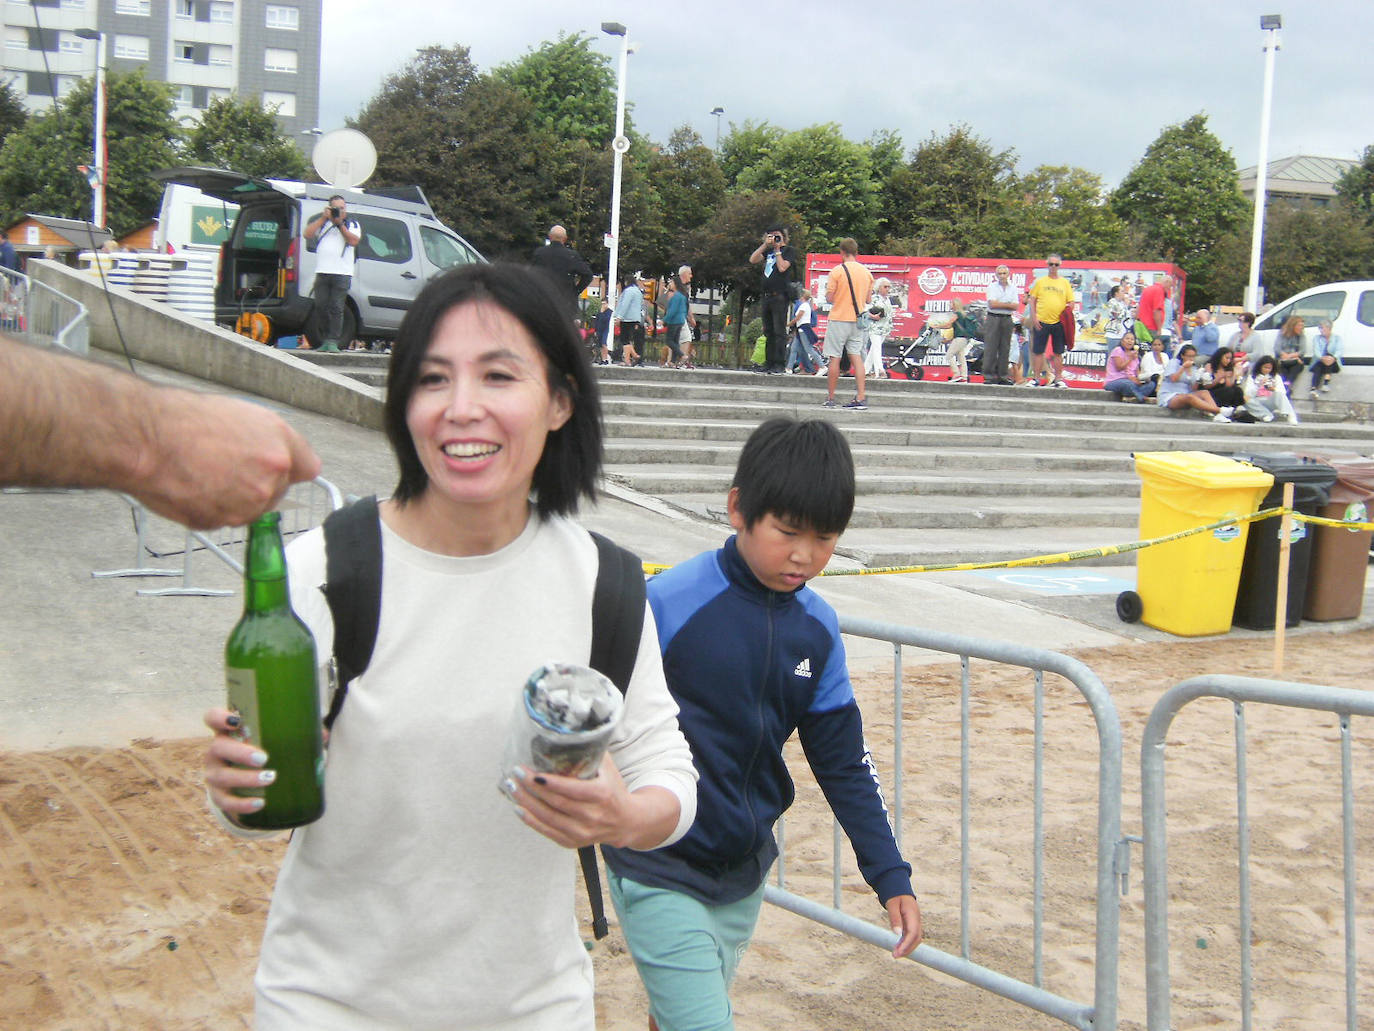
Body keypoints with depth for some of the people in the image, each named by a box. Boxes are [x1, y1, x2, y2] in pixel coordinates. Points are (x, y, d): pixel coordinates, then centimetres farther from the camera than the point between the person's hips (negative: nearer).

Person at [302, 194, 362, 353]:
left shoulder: (352, 224, 14)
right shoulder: (322, 222, 19)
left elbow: (354, 241, -4)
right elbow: (308, 234, 3)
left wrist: (340, 224, -7)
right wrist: (323, 218, -1)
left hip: (342, 274, -2)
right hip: (322, 272, 3)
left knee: (336, 309, -8)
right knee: (322, 307, 0)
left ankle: (333, 341, -8)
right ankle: (325, 341, 7)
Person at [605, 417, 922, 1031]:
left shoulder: (817, 628, -1)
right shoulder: (668, 604, -20)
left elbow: (843, 761, 5)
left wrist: (892, 879, 2)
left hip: (744, 871, 6)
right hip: (659, 872, -5)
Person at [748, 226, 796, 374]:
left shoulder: (788, 250, 2)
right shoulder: (768, 251, 20)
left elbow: (782, 267, -13)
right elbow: (752, 260, 7)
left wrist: (777, 250, -5)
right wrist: (765, 245, 2)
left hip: (780, 296, -7)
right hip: (767, 296, 7)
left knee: (779, 331, -9)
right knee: (768, 331, 9)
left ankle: (780, 363, -10)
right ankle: (769, 363, 13)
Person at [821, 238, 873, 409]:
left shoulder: (837, 271, -10)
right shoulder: (867, 272, 5)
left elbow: (829, 299, -10)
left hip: (839, 319, -4)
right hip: (858, 320, 4)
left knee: (834, 358, 1)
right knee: (856, 357, 3)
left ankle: (830, 398, 4)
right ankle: (860, 399, -5)